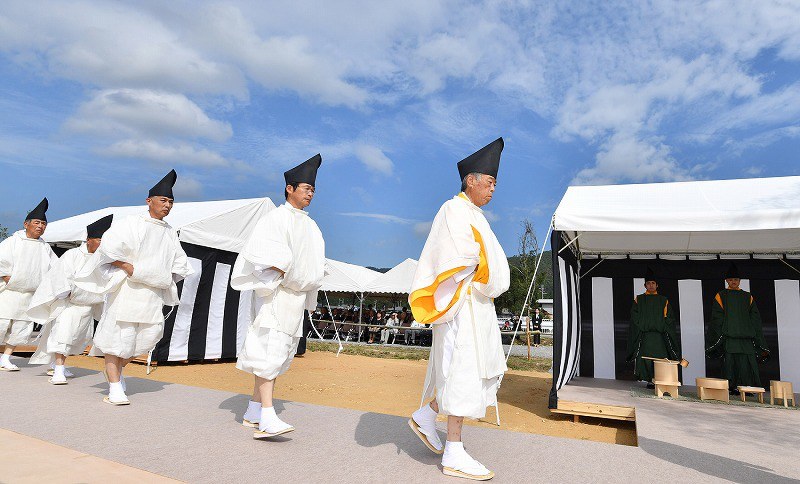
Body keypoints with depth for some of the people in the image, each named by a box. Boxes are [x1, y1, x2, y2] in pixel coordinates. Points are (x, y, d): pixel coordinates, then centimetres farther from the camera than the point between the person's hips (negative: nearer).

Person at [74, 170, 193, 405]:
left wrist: (166, 279, 7)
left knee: (147, 336, 6)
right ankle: (115, 387, 7)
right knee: (119, 334, -1)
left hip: (154, 293, 5)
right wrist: (131, 269, -17)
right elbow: (108, 248, -15)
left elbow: (180, 264, 21)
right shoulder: (132, 223, -4)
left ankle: (116, 370, 29)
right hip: (127, 289, -5)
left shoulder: (170, 233, 13)